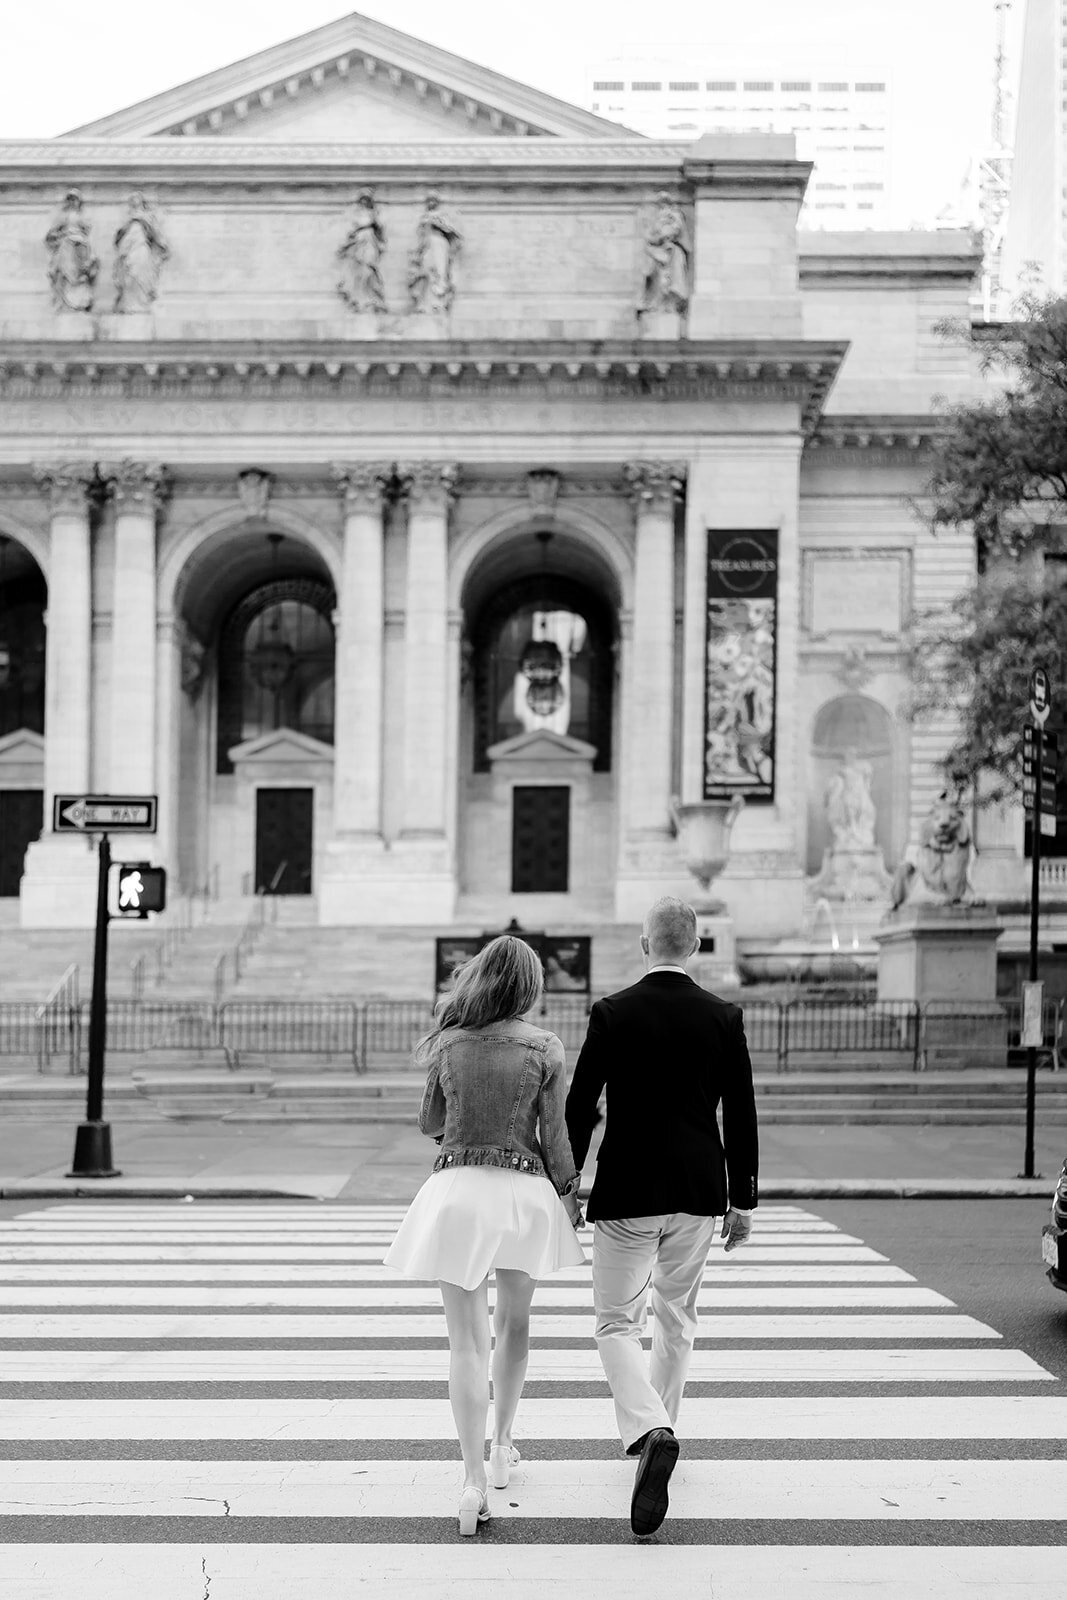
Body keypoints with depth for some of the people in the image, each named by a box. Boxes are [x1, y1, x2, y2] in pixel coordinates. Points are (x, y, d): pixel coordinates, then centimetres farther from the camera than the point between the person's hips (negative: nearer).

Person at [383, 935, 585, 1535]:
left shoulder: (448, 1042, 0)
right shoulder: (545, 1048, -4)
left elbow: (430, 1122, 11)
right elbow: (555, 1136, -3)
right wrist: (570, 1194, 10)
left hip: (458, 1187, 0)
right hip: (524, 1189, 0)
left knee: (468, 1339, 0)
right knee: (513, 1323, 22)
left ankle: (475, 1478, -8)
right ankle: (501, 1445, 35)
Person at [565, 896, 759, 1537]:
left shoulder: (613, 1013, -8)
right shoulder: (725, 1017, -2)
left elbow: (579, 1107, -6)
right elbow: (742, 1115, 1)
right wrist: (743, 1200, 10)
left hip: (625, 1195, -3)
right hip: (698, 1193, 3)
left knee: (618, 1324, 2)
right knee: (678, 1319, 20)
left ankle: (651, 1431, -20)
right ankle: (656, 1428, 32)